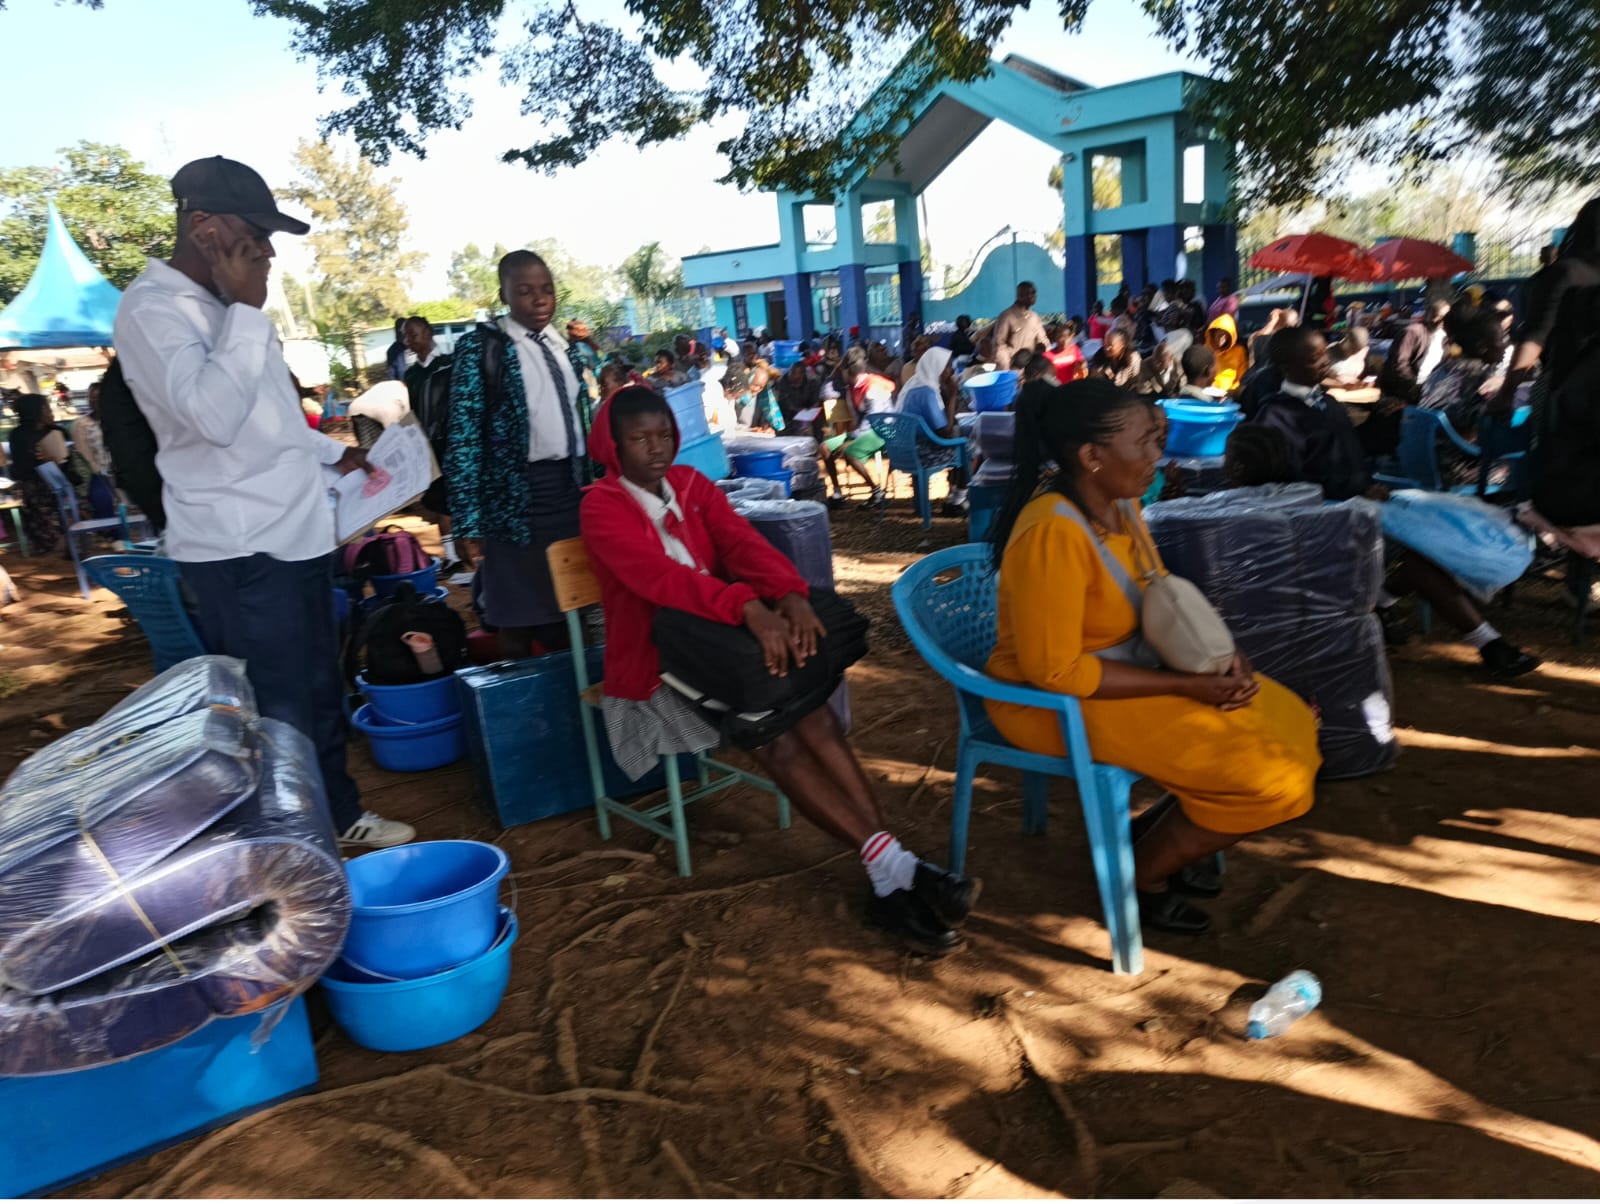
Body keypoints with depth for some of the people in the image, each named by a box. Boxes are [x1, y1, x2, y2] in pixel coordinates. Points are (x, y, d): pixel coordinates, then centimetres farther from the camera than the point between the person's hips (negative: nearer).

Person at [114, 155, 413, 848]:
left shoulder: (226, 306, 15)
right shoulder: (152, 309, -12)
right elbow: (214, 414, -28)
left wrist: (335, 455, 17)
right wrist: (246, 309, -19)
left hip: (298, 530, 9)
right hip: (236, 549, -9)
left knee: (320, 688, 19)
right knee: (277, 714, -4)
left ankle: (338, 813, 34)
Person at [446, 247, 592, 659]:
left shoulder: (564, 345, 13)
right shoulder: (480, 347, -3)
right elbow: (464, 436, -9)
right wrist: (469, 520, -14)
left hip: (570, 486, 5)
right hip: (516, 494, -5)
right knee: (520, 618, 1)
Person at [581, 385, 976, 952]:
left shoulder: (690, 484, 10)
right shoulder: (602, 506, -6)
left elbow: (742, 541, -7)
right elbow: (659, 575, -24)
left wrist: (791, 596, -28)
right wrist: (750, 608, -40)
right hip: (653, 664, -4)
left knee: (810, 709, -23)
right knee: (773, 732, -26)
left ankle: (890, 879, -24)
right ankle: (893, 866, -23)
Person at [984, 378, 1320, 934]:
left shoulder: (1119, 501, -2)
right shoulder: (1054, 534, -29)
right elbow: (1054, 671, -28)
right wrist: (1185, 685, -22)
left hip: (1125, 665, 9)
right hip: (1058, 701, -9)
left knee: (1291, 726, 10)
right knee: (1271, 776, -12)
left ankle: (1159, 833, 19)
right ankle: (1141, 876, 9)